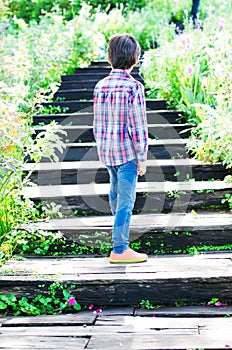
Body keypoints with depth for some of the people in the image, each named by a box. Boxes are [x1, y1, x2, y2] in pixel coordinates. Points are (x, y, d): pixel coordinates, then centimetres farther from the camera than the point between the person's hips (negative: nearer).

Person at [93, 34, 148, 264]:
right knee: (126, 199, -3)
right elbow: (138, 127, -15)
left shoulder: (100, 86, 4)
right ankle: (119, 249, -1)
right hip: (127, 151, -7)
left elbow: (97, 124, 10)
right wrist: (142, 158, -9)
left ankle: (120, 227, 47)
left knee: (116, 191, 26)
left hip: (107, 151, 7)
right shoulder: (133, 87, -15)